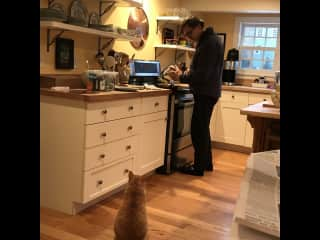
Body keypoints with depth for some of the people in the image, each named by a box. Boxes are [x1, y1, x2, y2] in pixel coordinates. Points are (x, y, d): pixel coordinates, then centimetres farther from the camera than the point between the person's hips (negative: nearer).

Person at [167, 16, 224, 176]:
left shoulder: (210, 43, -17)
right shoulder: (207, 41, 15)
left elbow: (202, 75, -22)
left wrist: (181, 77, -14)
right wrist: (185, 74, 5)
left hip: (206, 94, -10)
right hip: (206, 92, 10)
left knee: (198, 129, -3)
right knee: (202, 129, 17)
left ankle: (199, 167, 7)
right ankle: (206, 163, 28)